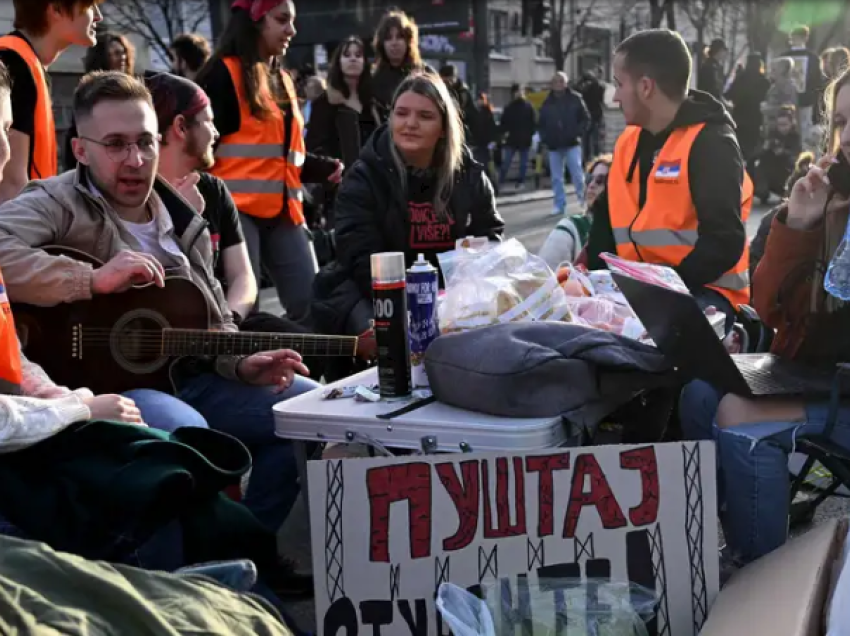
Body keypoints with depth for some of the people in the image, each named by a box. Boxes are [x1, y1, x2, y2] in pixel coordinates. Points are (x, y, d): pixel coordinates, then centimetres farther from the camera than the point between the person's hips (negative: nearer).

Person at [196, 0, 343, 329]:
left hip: (283, 211, 8)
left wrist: (329, 169, 7)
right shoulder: (222, 74, -4)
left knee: (313, 305, 2)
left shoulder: (281, 80, 21)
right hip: (237, 210, -8)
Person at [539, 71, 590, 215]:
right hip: (554, 145, 3)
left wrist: (578, 133, -9)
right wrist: (545, 138, 2)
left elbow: (585, 119, 2)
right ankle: (560, 205, 12)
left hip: (572, 144, -3)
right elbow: (541, 123, 16)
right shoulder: (547, 102, 9)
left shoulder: (575, 98, 0)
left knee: (577, 174, -5)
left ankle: (584, 200, 11)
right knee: (556, 178, 5)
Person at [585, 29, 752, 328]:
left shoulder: (710, 143, -11)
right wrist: (589, 273, 0)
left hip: (702, 292, -7)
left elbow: (724, 243, -19)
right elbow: (607, 221, 18)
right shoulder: (628, 142, 12)